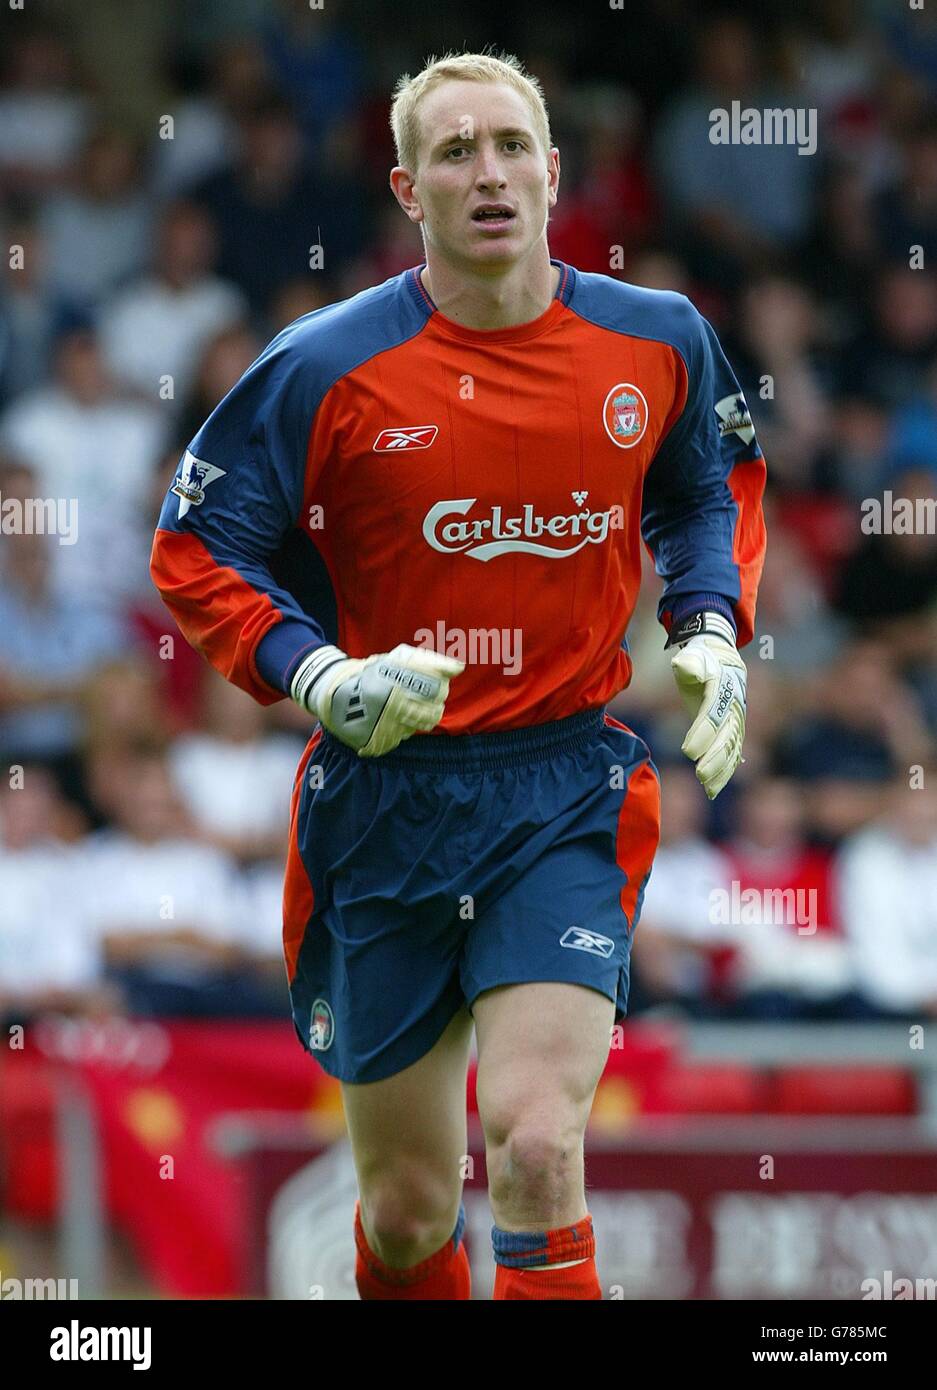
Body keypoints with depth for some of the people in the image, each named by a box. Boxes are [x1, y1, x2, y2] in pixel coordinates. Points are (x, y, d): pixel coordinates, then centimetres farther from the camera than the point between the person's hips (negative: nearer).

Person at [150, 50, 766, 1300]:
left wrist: (711, 634, 4)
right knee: (407, 1210, 9)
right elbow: (194, 546, -1)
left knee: (535, 1147, -21)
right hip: (386, 795, 0)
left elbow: (715, 485, 20)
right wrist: (318, 677, -15)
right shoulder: (327, 367, -9)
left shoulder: (660, 342, -1)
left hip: (568, 788, 0)